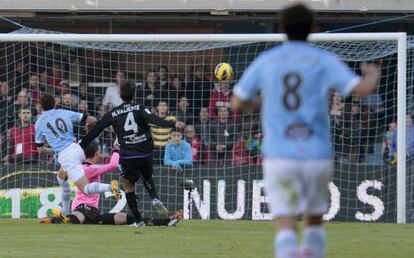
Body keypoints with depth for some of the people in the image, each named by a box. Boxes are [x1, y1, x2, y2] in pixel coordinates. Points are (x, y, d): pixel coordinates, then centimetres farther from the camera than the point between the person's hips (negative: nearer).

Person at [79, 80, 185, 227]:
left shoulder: (112, 114, 6)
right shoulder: (140, 109, 2)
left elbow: (94, 131, 9)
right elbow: (154, 120, -18)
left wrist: (80, 147, 18)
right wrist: (173, 124, -27)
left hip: (128, 157, -1)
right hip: (146, 154, 1)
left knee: (128, 187, 17)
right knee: (148, 178, 29)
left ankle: (138, 220, 12)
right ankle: (155, 198, 0)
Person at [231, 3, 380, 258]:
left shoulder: (264, 62, 5)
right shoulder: (324, 61, 0)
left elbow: (237, 104, 11)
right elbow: (364, 89, -9)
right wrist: (374, 74, 16)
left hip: (279, 158, 0)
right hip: (317, 157, 0)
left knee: (286, 228, -7)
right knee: (314, 222, 22)